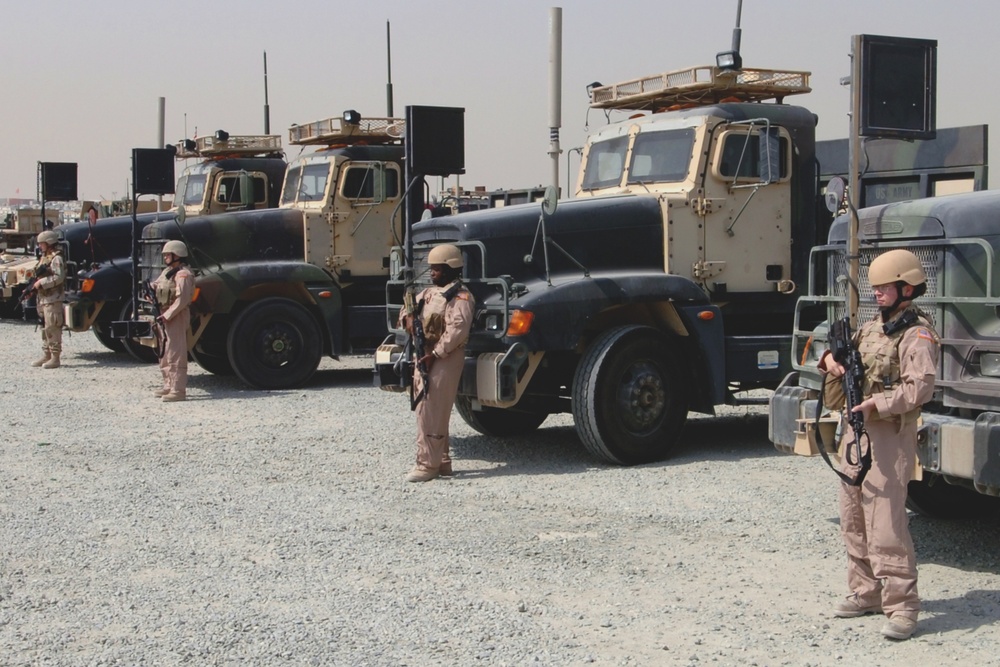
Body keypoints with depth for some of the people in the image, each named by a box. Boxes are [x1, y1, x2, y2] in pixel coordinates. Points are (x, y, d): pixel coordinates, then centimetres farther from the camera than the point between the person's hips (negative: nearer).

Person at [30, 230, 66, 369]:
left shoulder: (56, 258, -11)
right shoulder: (43, 258, 18)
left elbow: (58, 277, -21)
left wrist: (41, 283, -19)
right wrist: (32, 287, 6)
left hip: (52, 299, -10)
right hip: (42, 299, 10)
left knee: (52, 329, -9)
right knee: (45, 328, 13)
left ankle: (55, 358, -7)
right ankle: (46, 356, 19)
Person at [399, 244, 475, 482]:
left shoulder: (460, 296, -10)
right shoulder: (430, 293, 18)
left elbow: (457, 330, -20)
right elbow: (409, 307, 26)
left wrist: (435, 355, -24)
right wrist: (408, 318, 1)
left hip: (445, 359, -9)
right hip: (425, 357, 9)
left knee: (430, 412, -12)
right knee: (432, 411, 13)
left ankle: (428, 464, -10)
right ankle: (442, 461, 21)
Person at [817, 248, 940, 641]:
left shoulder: (917, 335, -11)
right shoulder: (871, 328, 16)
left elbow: (920, 388, -22)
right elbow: (847, 357, 27)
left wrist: (876, 404, -31)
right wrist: (831, 360, 3)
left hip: (889, 436, -9)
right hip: (855, 431, 9)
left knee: (885, 524, -13)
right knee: (854, 521, 13)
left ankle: (902, 607, -8)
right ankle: (866, 593, 24)